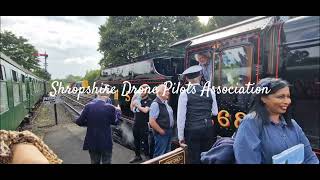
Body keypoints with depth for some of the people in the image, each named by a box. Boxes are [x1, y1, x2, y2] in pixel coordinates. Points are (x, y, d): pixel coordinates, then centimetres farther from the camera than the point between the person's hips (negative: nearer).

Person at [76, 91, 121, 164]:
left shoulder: (88, 106, -9)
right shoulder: (110, 107, -15)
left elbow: (79, 122, -5)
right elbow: (114, 121, 1)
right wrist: (116, 111, 16)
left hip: (92, 142, 3)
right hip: (106, 142, -2)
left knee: (94, 162, 20)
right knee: (106, 162, 14)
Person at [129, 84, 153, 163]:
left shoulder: (149, 101, -8)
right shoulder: (138, 99, 7)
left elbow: (145, 110, -23)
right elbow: (132, 109, 12)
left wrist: (137, 105, -16)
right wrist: (132, 100, 0)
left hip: (144, 125, -6)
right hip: (136, 124, 6)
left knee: (146, 141, 1)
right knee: (136, 141, 17)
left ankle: (149, 156, 13)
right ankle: (137, 156, 33)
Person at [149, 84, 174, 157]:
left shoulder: (165, 102, 7)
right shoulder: (156, 104, -21)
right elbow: (151, 121, -25)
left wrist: (170, 129, 13)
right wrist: (161, 131, -16)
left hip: (169, 132, 9)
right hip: (161, 134, -9)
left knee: (167, 153, 21)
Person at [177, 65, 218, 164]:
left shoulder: (184, 94, -10)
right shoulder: (210, 92, 0)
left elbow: (181, 117, -10)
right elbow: (215, 112, 8)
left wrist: (181, 136, -2)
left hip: (192, 131, -3)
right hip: (208, 129, 4)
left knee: (195, 159, 9)